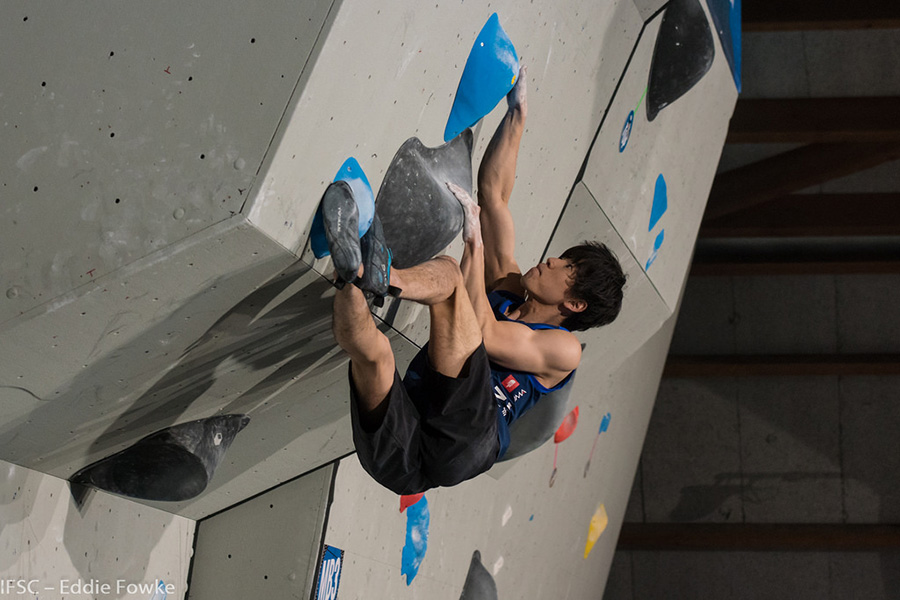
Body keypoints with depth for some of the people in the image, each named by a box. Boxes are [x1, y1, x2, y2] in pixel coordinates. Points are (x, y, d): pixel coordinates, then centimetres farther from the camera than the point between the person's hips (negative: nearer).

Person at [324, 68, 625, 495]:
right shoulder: (505, 290, 35)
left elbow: (484, 336, -1)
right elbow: (493, 193, 34)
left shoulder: (562, 349, 17)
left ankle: (385, 275, -49)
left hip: (462, 442, -6)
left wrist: (475, 241, -2)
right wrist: (517, 113, 33)